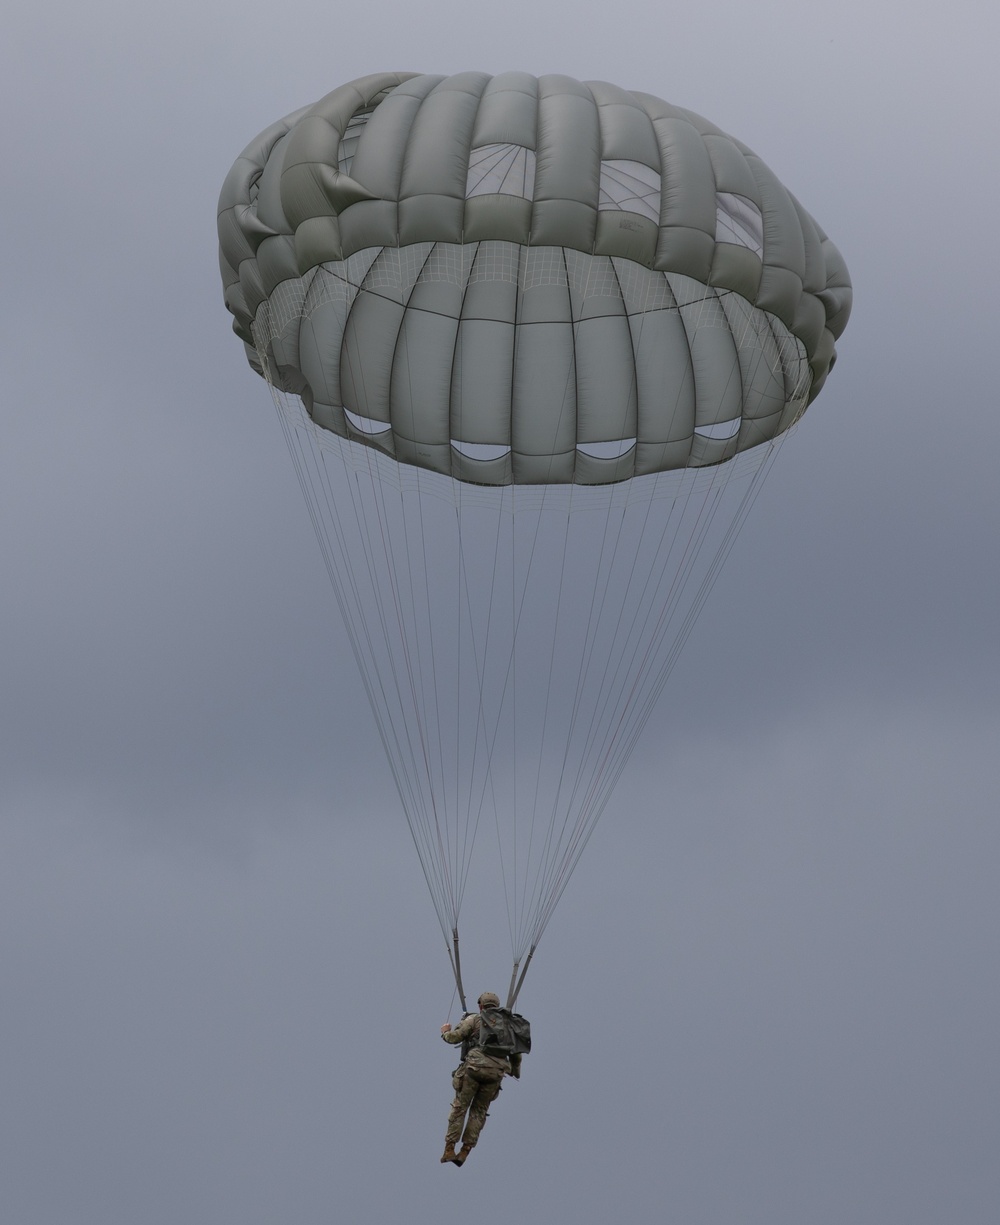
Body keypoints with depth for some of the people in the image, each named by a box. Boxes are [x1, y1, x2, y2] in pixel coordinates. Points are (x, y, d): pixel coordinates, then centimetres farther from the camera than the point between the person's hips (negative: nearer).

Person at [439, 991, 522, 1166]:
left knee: (459, 1108, 7)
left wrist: (445, 1032, 25)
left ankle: (449, 1150, 2)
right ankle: (464, 1152, 4)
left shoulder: (474, 1019, 9)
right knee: (478, 1112, 13)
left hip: (474, 1068, -3)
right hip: (495, 1073, 3)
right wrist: (515, 1071, 41)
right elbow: (516, 1053, 22)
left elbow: (454, 1037, 1)